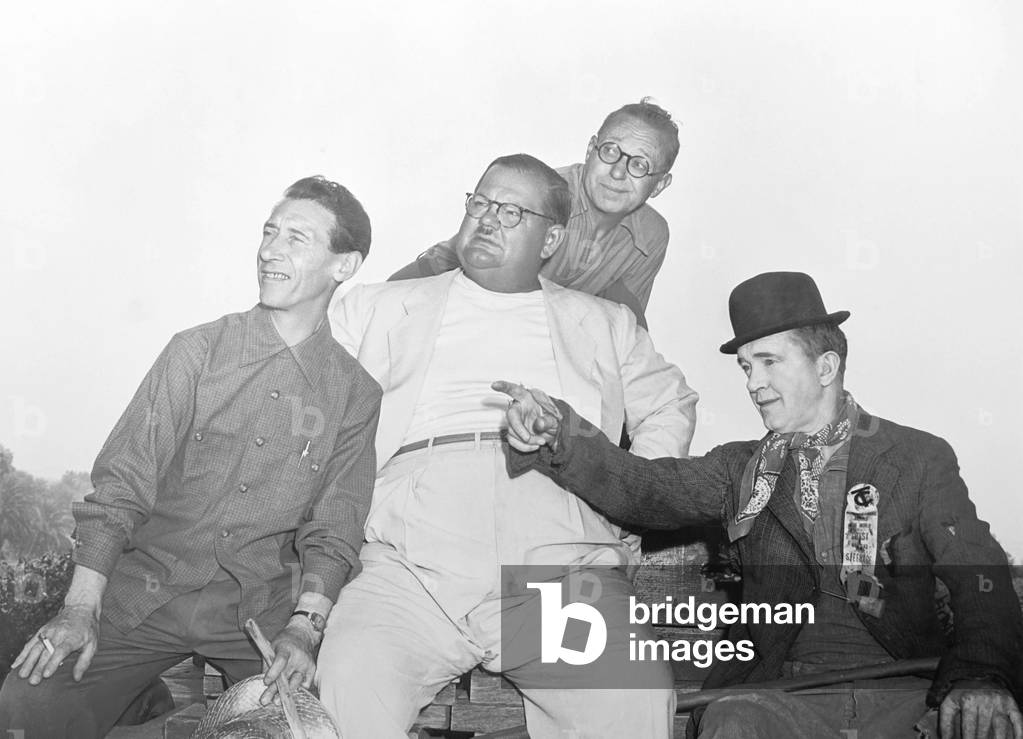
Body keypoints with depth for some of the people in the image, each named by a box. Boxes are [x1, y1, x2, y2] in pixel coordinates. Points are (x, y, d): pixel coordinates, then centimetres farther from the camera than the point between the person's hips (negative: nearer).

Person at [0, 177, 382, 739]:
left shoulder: (357, 393, 3)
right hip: (147, 590, 0)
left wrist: (303, 626, -14)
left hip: (260, 609, 0)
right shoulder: (198, 350, 2)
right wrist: (81, 606, -13)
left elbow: (335, 528, 1)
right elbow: (121, 485, -3)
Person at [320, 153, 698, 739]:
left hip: (563, 567, 1)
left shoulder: (604, 325, 26)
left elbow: (671, 406, 33)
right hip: (412, 568, 0)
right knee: (351, 680, -31)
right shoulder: (381, 310, 23)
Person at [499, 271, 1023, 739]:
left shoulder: (920, 458, 9)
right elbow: (644, 490, 1)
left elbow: (980, 579, 0)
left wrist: (980, 675, -20)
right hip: (782, 692, 1)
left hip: (903, 690, -1)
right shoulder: (741, 468, 16)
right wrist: (557, 437, -16)